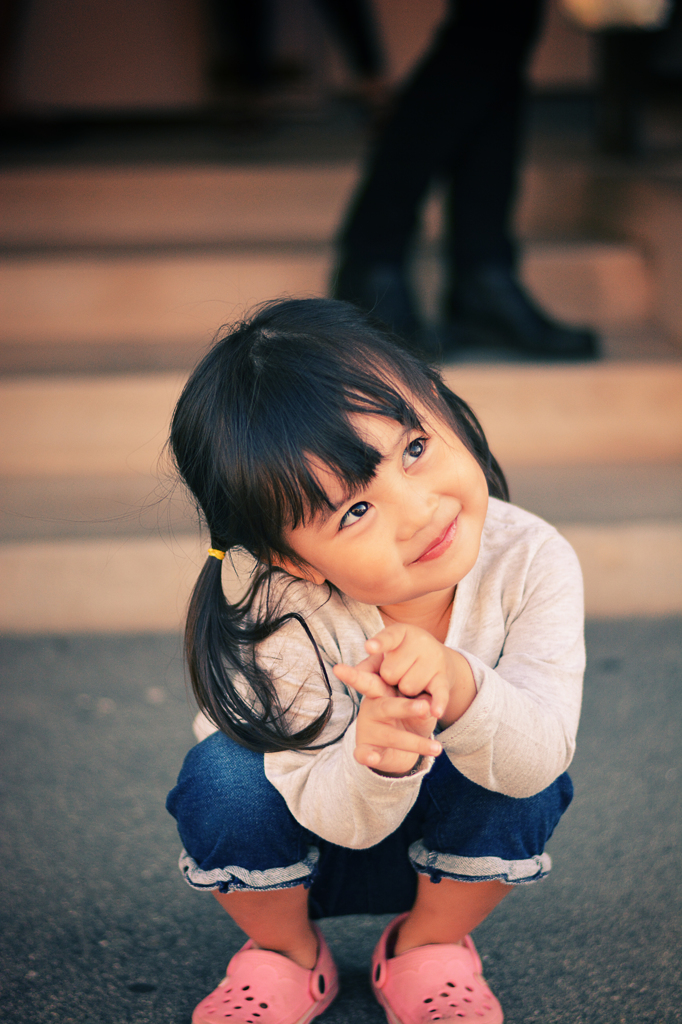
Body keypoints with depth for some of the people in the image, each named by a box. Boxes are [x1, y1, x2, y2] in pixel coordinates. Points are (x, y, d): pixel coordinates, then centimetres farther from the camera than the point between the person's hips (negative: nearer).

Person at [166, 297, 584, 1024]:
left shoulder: (531, 563, -26)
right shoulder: (279, 620, -32)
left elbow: (542, 758, -32)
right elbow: (342, 820, -28)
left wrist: (460, 688, -53)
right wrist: (374, 760, -53)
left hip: (454, 846, 1)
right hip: (314, 838, -1)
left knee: (521, 782, -30)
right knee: (222, 776, -31)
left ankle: (430, 950, 1)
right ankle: (283, 957, 1)